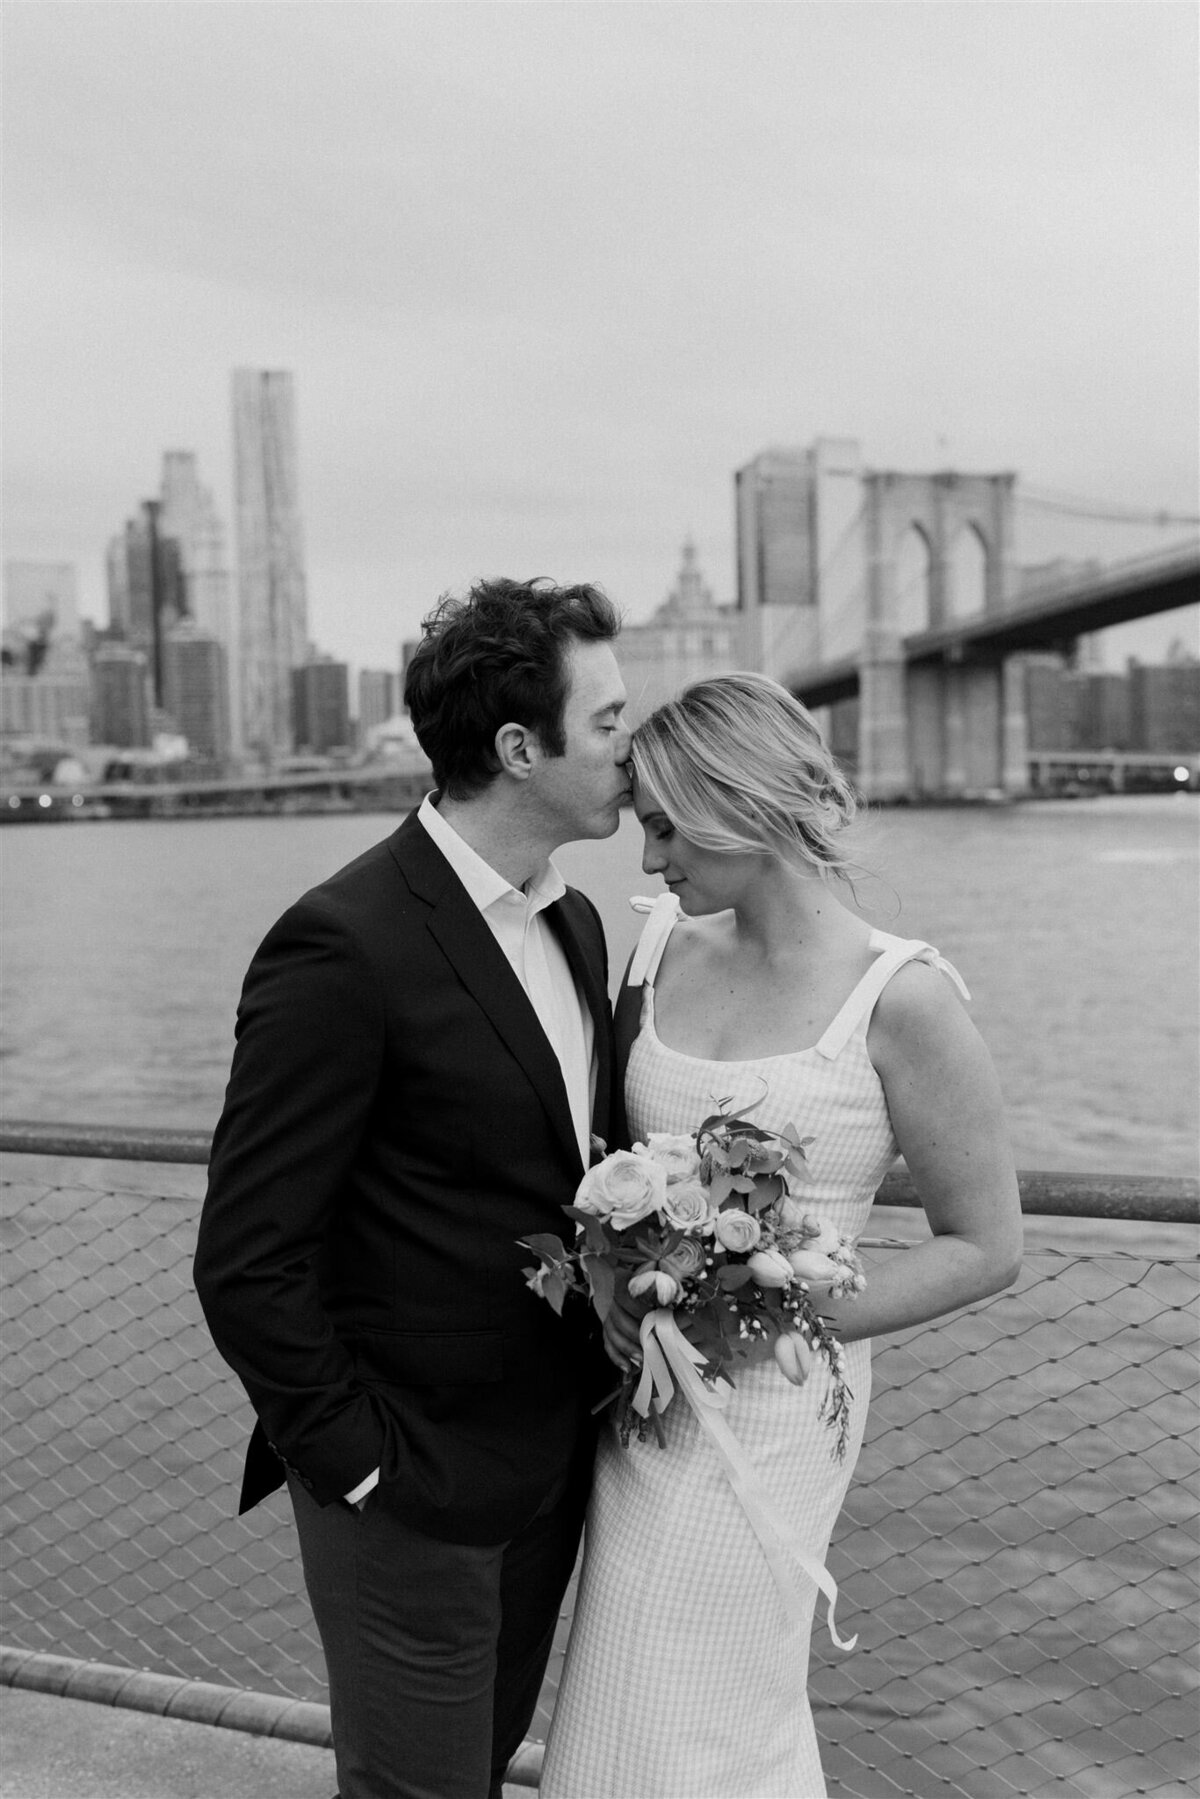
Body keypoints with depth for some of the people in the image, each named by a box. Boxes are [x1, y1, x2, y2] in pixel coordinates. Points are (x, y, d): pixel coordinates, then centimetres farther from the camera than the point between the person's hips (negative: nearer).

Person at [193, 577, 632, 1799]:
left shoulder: (575, 923, 4)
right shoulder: (342, 948, -22)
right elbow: (245, 1263, -20)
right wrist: (359, 1462, -15)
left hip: (552, 1463, 7)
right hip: (413, 1498, -7)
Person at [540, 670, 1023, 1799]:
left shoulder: (901, 998, -17)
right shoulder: (668, 941, -1)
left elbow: (985, 1248, -11)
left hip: (765, 1402, -5)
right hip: (644, 1385, 5)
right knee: (741, 1703, 22)